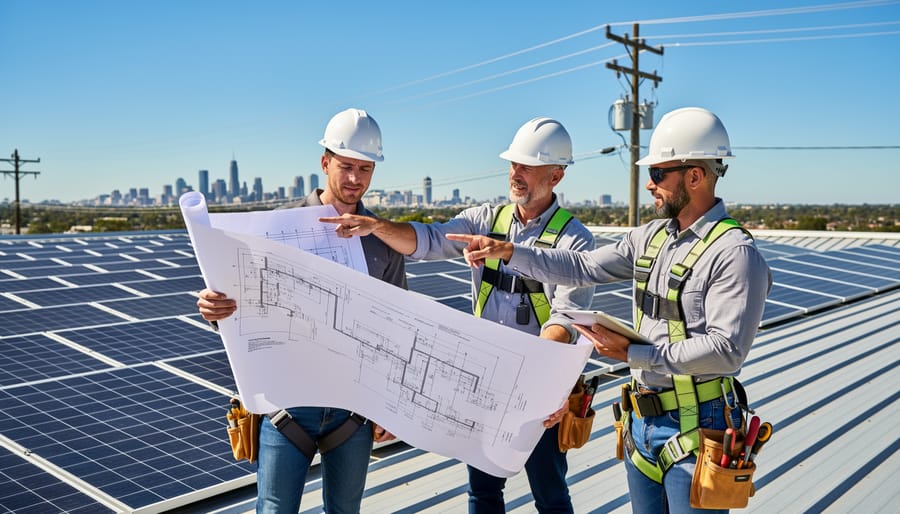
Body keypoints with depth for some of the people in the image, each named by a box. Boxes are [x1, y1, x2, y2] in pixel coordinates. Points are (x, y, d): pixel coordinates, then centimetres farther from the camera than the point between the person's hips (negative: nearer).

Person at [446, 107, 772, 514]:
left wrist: (633, 354, -23)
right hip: (642, 421, 7)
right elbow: (582, 267, 8)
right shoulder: (650, 236, 6)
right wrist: (507, 251, 0)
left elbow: (726, 349, -24)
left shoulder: (735, 254, -17)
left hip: (693, 432, -7)